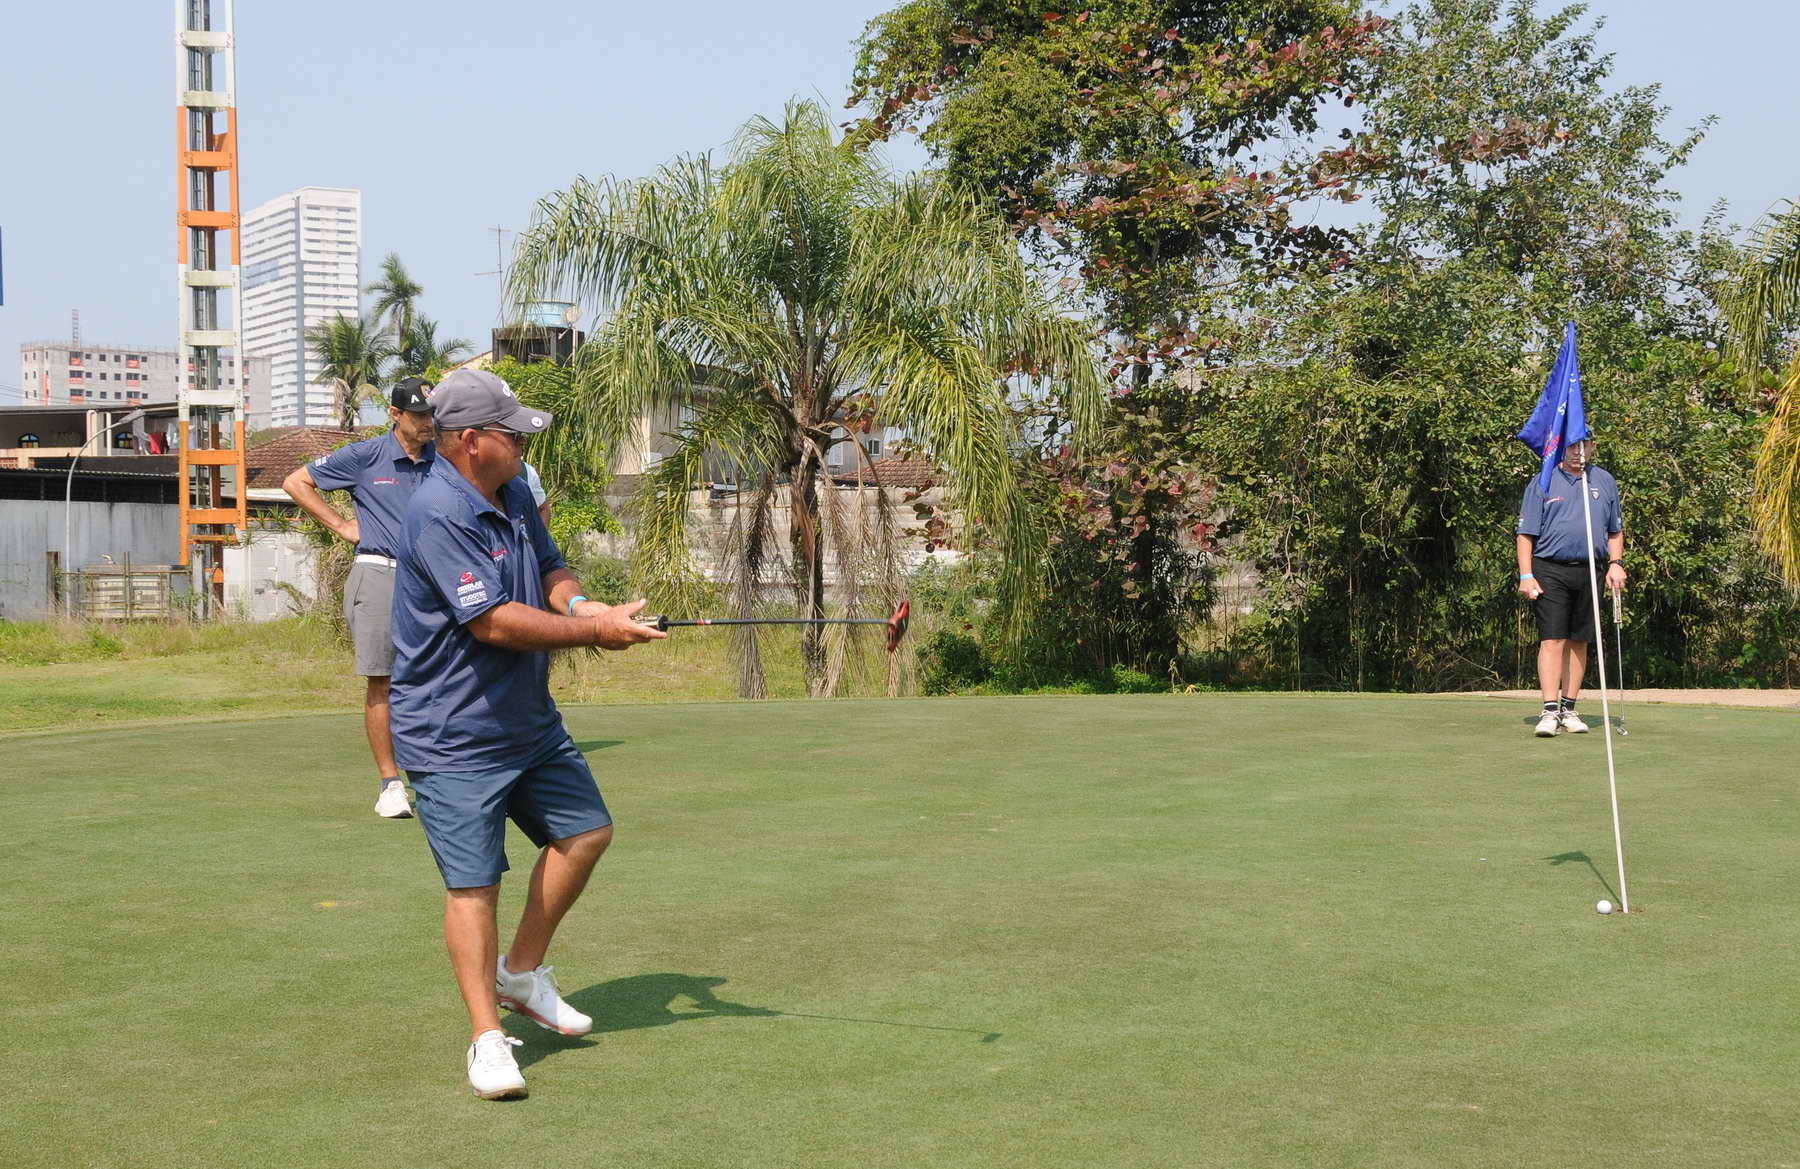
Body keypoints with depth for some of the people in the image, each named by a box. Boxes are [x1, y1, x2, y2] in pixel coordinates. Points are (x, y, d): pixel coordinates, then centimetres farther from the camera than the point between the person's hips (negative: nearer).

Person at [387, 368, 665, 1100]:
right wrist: (594, 632, -22)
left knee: (586, 831, 15)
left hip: (529, 720, 9)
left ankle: (522, 972, 29)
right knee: (473, 884, -6)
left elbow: (549, 567, 14)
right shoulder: (440, 514, -24)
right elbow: (493, 622, -28)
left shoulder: (514, 493, 6)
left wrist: (576, 602, -10)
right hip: (453, 736, -9)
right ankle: (487, 1038, 2)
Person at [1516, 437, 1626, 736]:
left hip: (1589, 572, 4)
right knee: (1552, 640, -11)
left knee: (1579, 642, 7)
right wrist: (1526, 575, -9)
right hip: (1550, 571, -3)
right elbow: (1526, 534, 0)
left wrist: (1616, 563, 5)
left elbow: (1615, 531, 21)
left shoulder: (1605, 482, 13)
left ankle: (1569, 709, 13)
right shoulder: (1542, 482, 3)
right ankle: (1550, 711, -15)